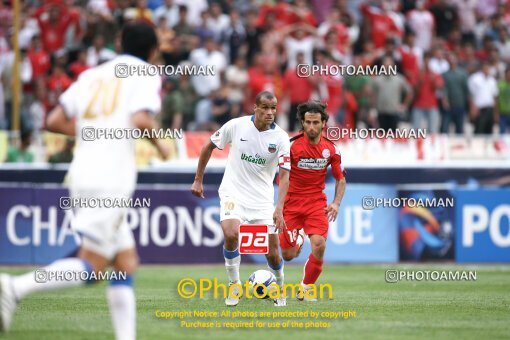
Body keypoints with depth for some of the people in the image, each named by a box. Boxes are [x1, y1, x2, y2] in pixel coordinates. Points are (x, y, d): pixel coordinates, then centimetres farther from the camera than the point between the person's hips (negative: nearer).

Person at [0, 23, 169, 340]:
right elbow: (139, 120, -16)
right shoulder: (146, 75, 2)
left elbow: (54, 121, 14)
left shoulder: (92, 75, 19)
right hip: (112, 179, -7)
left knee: (126, 262, 12)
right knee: (91, 266, -9)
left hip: (82, 175, 7)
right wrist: (158, 140, 3)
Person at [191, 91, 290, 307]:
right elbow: (209, 147, 7)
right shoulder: (236, 126, -9)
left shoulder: (280, 138, -9)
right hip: (233, 193, -1)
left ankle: (280, 288, 31)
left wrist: (279, 208, -25)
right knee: (231, 234, -28)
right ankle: (234, 287, -7)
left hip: (262, 198, 1)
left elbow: (284, 175, -12)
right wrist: (198, 180, 9)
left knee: (272, 252, -1)